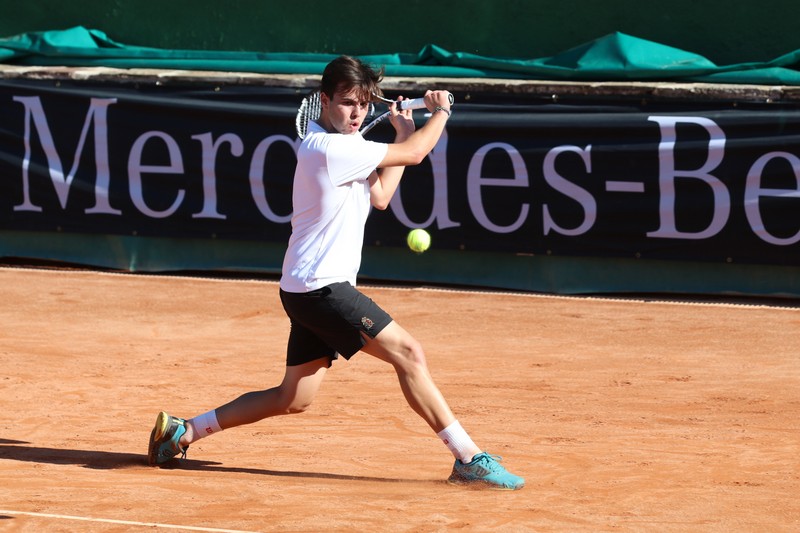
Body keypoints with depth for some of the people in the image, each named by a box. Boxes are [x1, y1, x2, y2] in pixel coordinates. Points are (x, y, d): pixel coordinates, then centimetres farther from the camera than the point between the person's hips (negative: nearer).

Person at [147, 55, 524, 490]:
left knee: (293, 399, 13)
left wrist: (403, 133, 18)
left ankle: (182, 431, 19)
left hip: (313, 290, 10)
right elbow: (415, 153, -13)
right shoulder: (329, 148, -18)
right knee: (408, 353, -14)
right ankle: (469, 459, -14)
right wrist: (441, 113, 5)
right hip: (319, 287, -10)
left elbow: (379, 197, 19)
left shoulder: (345, 144, 14)